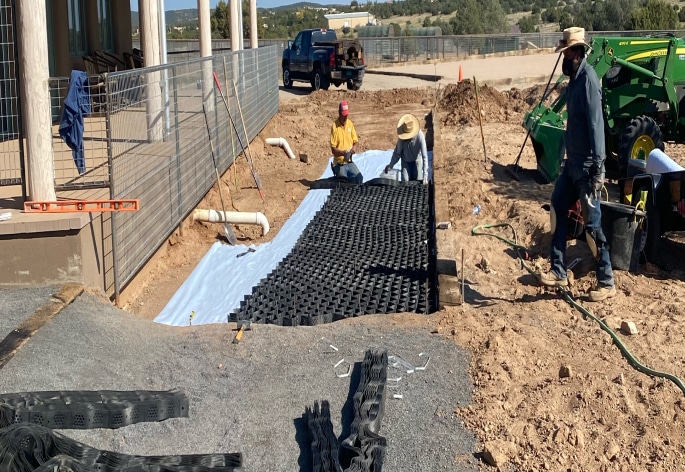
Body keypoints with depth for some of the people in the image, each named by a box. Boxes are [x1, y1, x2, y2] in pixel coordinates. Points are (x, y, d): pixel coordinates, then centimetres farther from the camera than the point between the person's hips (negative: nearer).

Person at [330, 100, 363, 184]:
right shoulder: (334, 126, -10)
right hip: (339, 163, -4)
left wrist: (354, 147, -12)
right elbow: (333, 149, -12)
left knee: (359, 178, -17)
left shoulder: (350, 124, 6)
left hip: (349, 162, 5)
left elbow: (355, 141, 11)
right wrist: (343, 153, -28)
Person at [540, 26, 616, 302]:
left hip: (586, 165, -10)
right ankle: (559, 272, 23)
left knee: (592, 223, -4)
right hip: (572, 161, 10)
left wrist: (597, 168, -26)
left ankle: (607, 283, 6)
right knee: (558, 210, 14)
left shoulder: (588, 78, -19)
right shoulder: (574, 77, 10)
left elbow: (596, 124, -23)